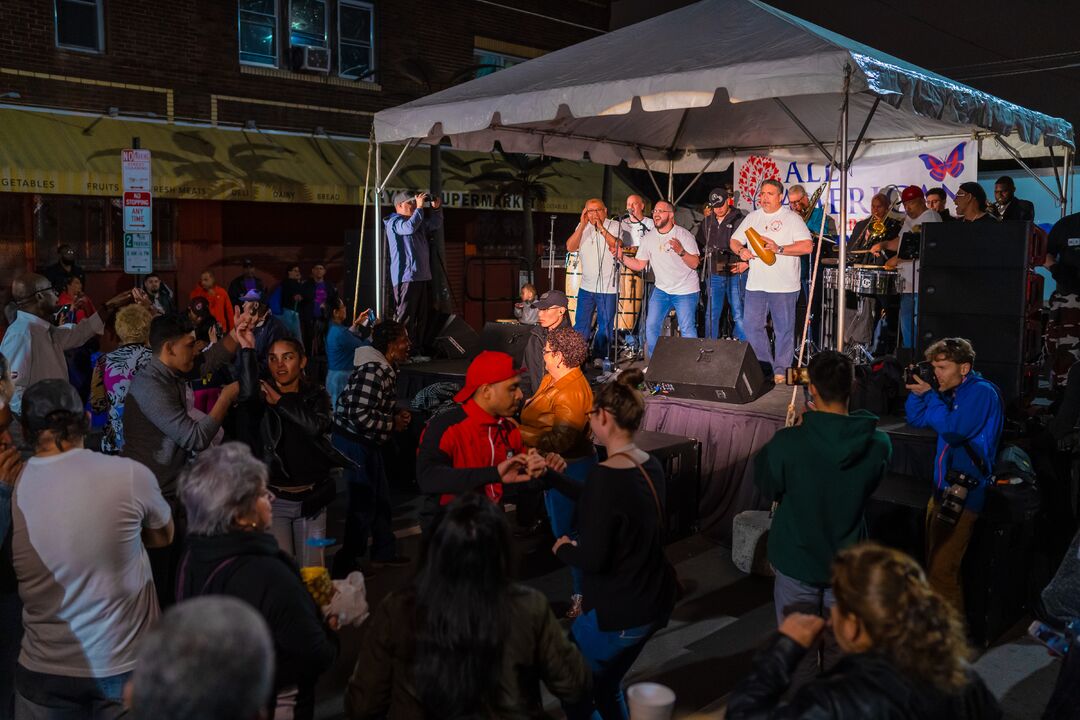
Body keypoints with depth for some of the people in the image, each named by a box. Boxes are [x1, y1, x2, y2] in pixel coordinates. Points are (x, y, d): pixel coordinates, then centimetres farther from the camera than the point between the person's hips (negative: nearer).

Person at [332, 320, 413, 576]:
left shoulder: (385, 368, 8)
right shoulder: (372, 371, -24)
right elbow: (361, 416, -28)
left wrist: (397, 413, 3)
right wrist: (393, 424, -16)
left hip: (367, 442, 10)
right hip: (354, 442, -10)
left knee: (382, 499, 19)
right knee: (364, 503, -1)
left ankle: (384, 553, 35)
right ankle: (346, 564, 12)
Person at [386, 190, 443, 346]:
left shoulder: (419, 221, 21)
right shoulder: (394, 222, -6)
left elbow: (435, 224, 28)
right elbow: (410, 227, -24)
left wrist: (436, 208, 12)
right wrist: (419, 208, -18)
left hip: (423, 277, 9)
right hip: (406, 277, -9)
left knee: (423, 318, 13)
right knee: (404, 318, -14)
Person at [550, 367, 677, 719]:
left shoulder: (606, 475, -25)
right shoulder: (650, 465, 0)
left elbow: (592, 559, -26)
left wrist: (562, 549, -5)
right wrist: (553, 476, 18)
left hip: (618, 613, -8)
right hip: (653, 602, 8)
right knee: (606, 687, 26)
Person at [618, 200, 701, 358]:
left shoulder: (683, 235, -10)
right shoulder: (648, 238, 3)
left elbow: (695, 264, -15)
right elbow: (639, 265, 5)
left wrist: (681, 251, -32)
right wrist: (622, 257, -11)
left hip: (685, 291, -5)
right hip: (661, 290, 5)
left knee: (687, 329, -11)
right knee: (651, 327, 1)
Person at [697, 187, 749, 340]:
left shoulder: (740, 220, -4)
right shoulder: (707, 222, 12)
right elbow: (698, 244, 23)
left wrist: (747, 263, -11)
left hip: (736, 274, -5)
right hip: (714, 274, 5)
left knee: (738, 315, -3)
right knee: (711, 314, 8)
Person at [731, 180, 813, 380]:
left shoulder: (791, 218, -2)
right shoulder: (752, 217, 14)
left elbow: (807, 246, -12)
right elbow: (734, 240, 18)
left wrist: (779, 249, -21)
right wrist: (741, 250, -5)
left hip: (784, 286, -5)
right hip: (755, 284, 5)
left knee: (784, 329, 1)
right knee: (751, 325, 4)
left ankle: (781, 371, 11)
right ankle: (764, 366, 17)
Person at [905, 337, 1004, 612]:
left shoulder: (982, 392, -12)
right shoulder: (951, 392, 12)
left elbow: (953, 430, -23)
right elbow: (916, 419, 18)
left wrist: (930, 395, -13)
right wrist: (918, 392, 1)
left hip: (963, 494, -9)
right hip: (943, 489, 9)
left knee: (942, 572, -9)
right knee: (934, 566, 14)